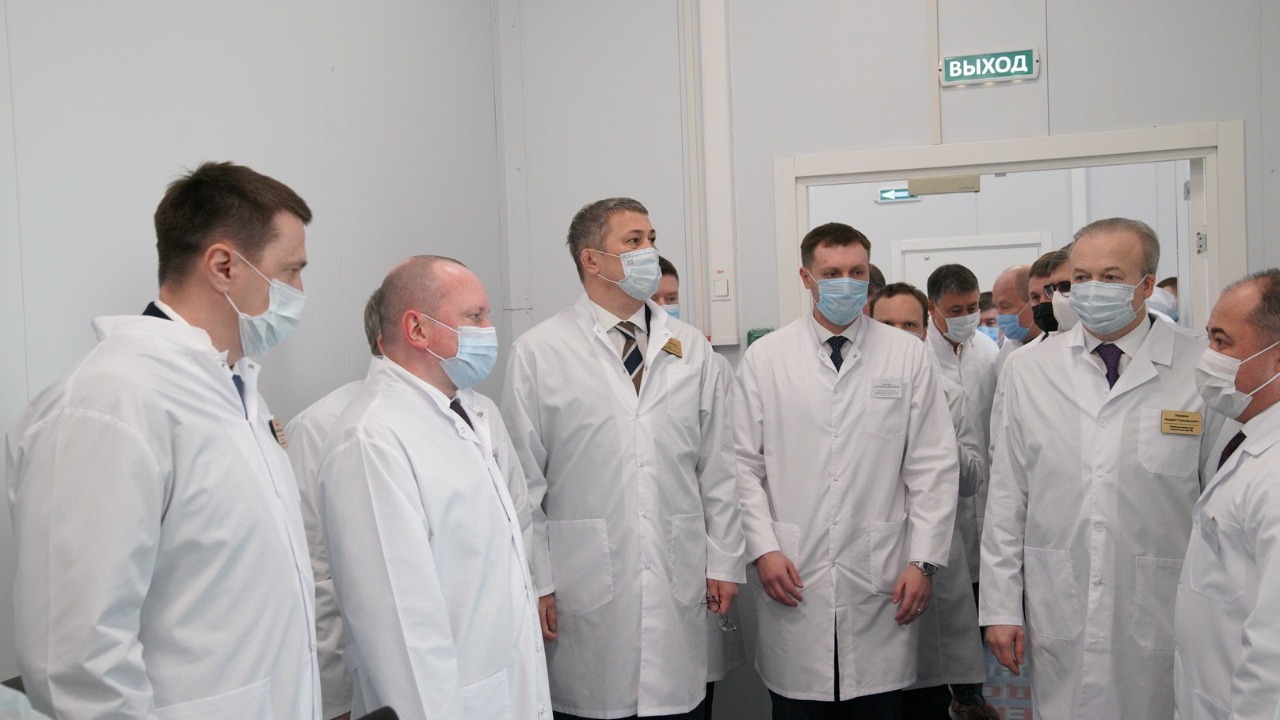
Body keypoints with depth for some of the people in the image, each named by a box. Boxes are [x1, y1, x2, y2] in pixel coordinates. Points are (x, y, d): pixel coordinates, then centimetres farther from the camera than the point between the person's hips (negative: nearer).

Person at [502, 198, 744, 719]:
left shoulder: (692, 349, 8)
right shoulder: (539, 352, -2)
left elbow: (717, 466, 10)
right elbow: (524, 479, -3)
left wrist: (724, 561, 7)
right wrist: (535, 581, -4)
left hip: (679, 583, 3)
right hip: (585, 587, -3)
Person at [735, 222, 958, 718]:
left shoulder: (908, 355, 3)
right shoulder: (764, 358, 2)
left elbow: (933, 467, 2)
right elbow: (745, 464, 2)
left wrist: (924, 560, -2)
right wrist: (763, 548, -6)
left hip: (882, 584, 0)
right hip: (793, 578, 0)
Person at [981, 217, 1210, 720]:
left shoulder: (1202, 371, -3)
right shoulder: (1029, 371, 3)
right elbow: (1007, 498, 4)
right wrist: (1000, 607, 2)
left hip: (1164, 621, -1)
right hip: (1059, 616, 2)